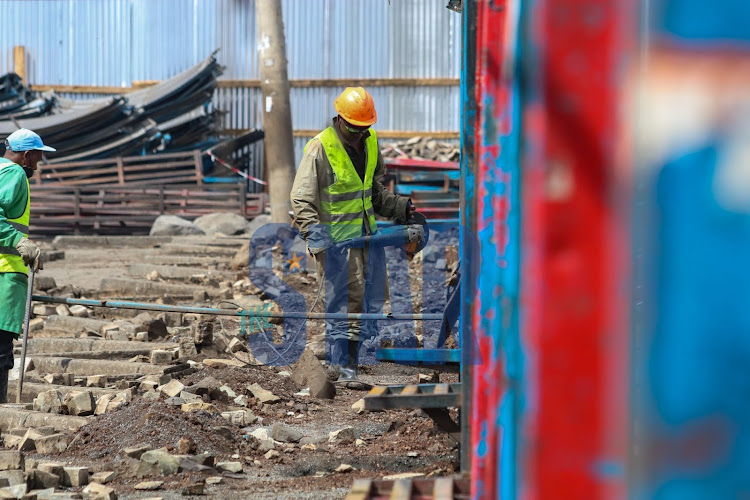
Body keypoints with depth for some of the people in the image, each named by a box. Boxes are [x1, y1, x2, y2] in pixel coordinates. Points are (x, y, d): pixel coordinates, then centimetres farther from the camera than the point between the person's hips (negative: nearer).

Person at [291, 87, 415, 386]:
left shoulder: (370, 142, 5)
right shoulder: (320, 148, -16)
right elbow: (301, 199, -18)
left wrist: (400, 208, 14)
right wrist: (314, 234, -29)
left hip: (366, 233, 7)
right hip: (334, 237, -7)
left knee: (374, 293, 9)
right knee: (341, 302, -5)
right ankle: (343, 367, 1)